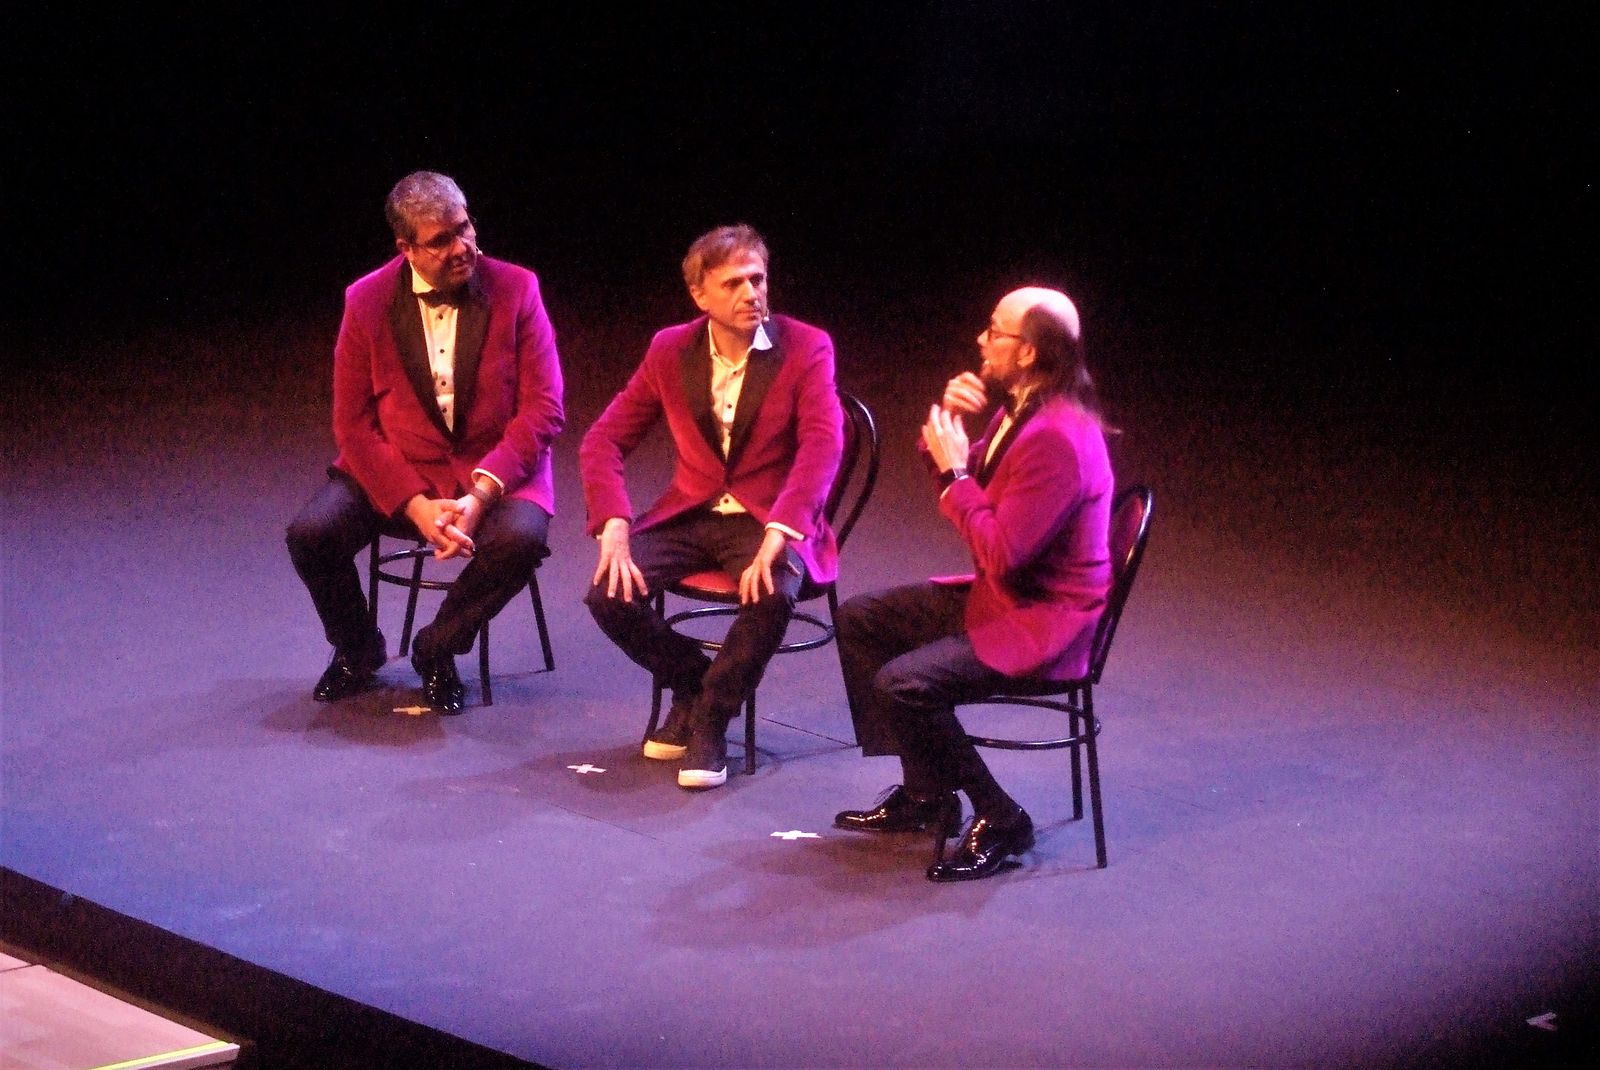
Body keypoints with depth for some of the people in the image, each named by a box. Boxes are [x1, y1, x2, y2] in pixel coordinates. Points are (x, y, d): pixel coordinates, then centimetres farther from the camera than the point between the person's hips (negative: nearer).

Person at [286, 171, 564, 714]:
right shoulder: (367, 301, -4)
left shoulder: (515, 289, -7)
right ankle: (357, 650, 8)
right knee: (311, 533, -23)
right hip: (394, 472, 1)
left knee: (521, 538, -33)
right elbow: (352, 423, -3)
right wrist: (416, 506, -18)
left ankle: (438, 649, -4)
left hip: (496, 470, -1)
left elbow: (543, 409, -9)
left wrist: (481, 494, -23)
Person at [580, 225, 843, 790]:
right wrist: (613, 527, -17)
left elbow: (823, 446, -22)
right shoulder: (670, 350, 2)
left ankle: (710, 719, -11)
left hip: (769, 521, -3)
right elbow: (603, 440, 2)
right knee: (607, 592, -21)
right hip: (689, 515, 3)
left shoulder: (806, 348, -8)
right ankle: (690, 681, 8)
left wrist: (776, 537, -36)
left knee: (773, 596, -36)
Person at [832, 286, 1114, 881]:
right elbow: (964, 476, 18)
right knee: (858, 622, 12)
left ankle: (998, 819, -8)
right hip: (998, 596, 11)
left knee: (903, 684, -25)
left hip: (1041, 624, -11)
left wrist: (955, 471, -17)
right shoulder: (1019, 411, 5)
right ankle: (924, 792, 16)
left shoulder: (1056, 437, -27)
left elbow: (1001, 553, -28)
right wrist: (947, 423, -2)